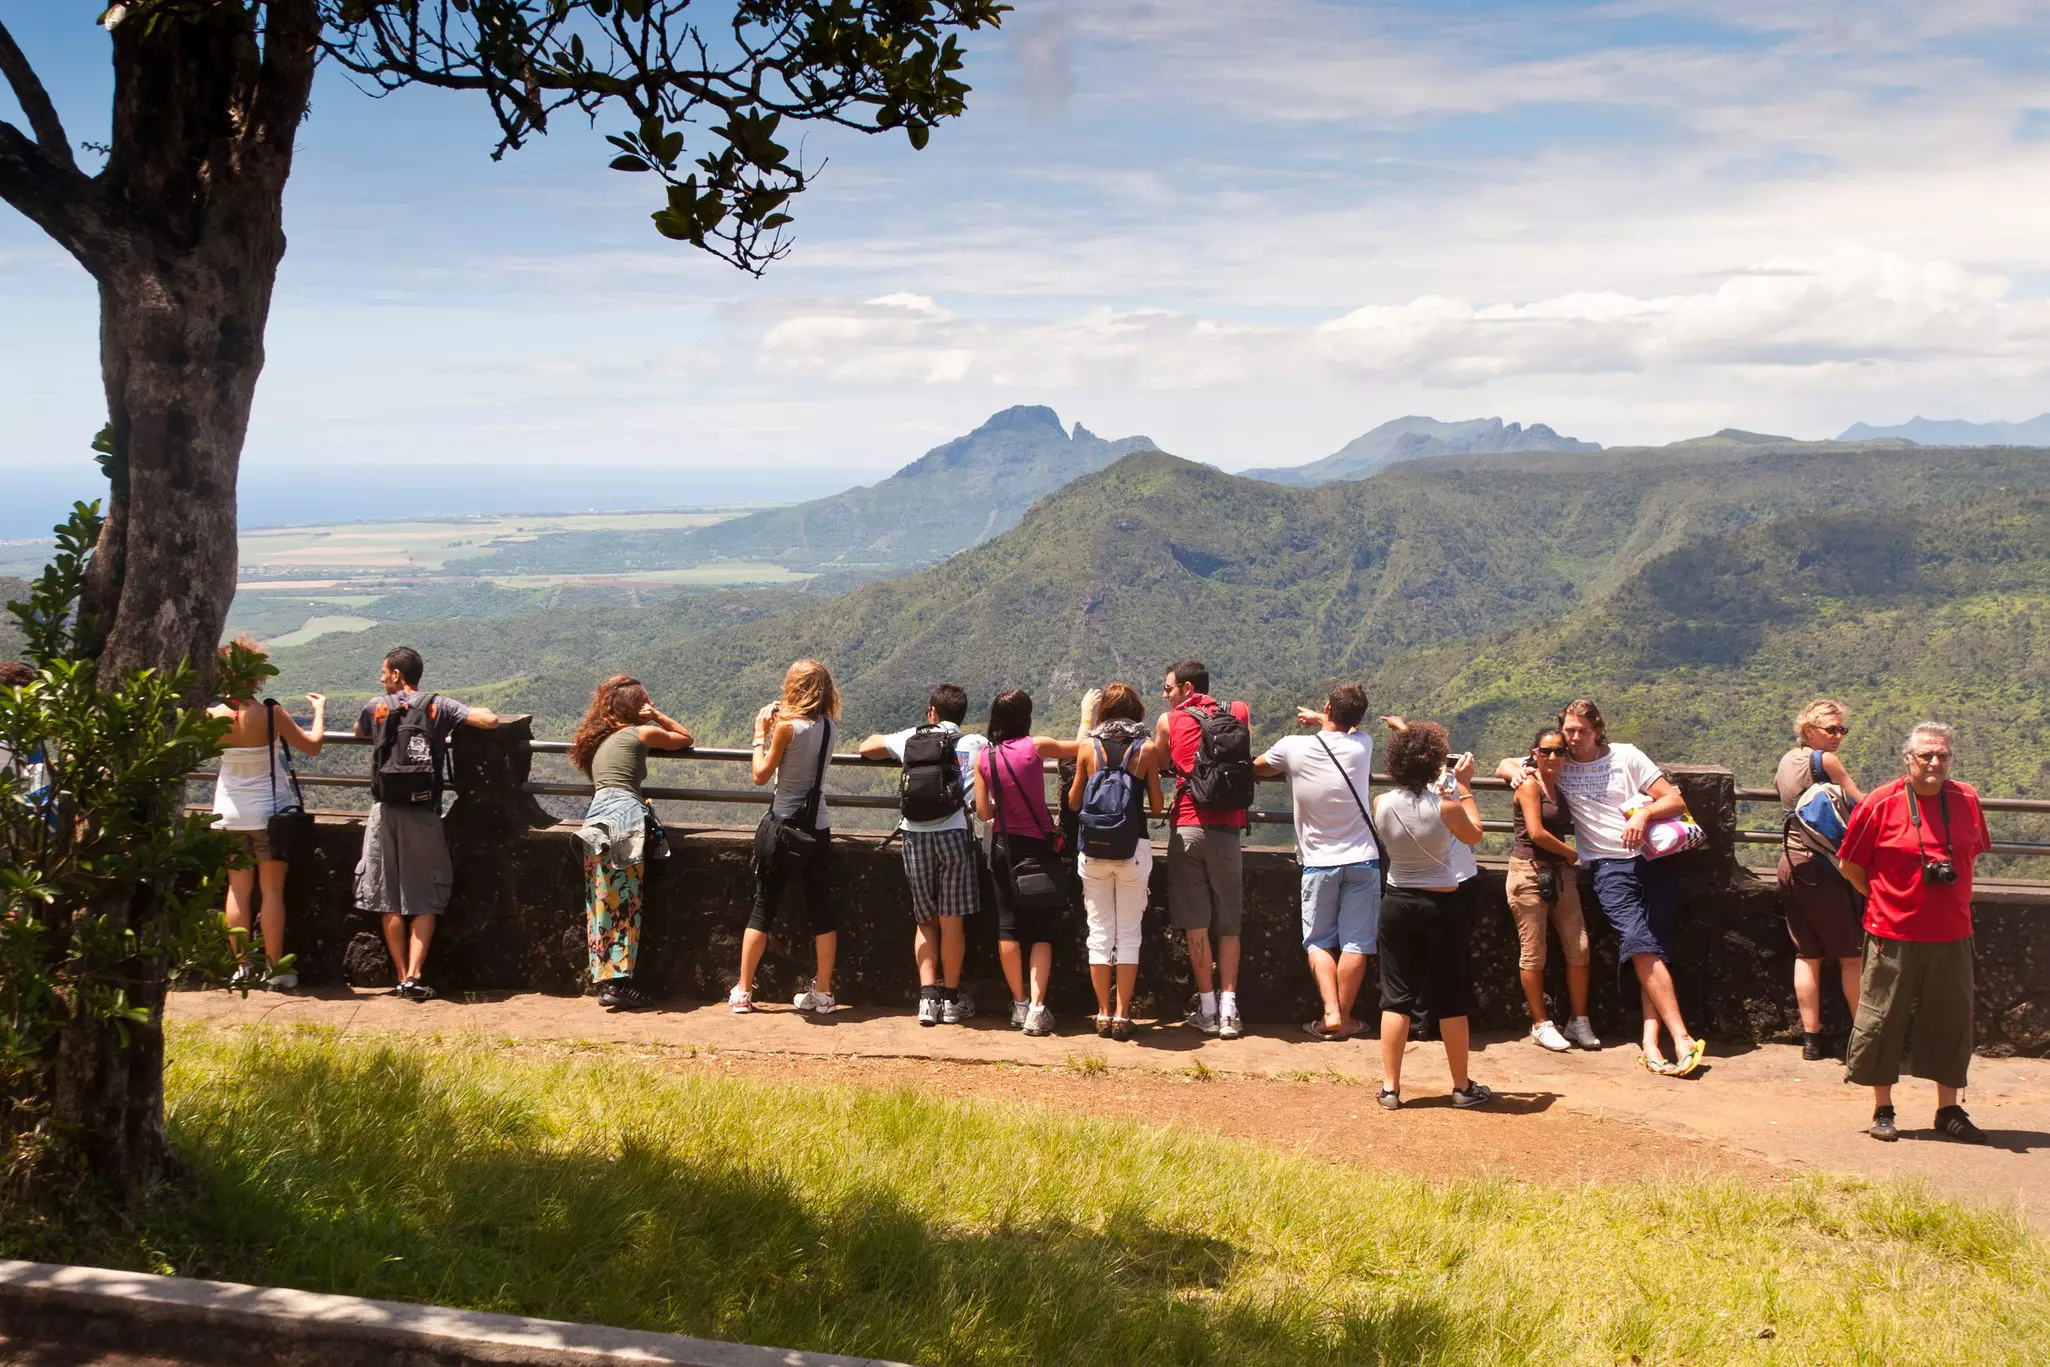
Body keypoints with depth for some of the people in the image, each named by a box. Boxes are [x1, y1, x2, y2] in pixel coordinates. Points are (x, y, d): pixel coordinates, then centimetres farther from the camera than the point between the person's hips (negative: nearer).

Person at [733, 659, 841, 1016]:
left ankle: (742, 992, 10)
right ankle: (822, 993, 11)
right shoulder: (830, 726, 2)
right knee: (821, 910, 8)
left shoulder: (787, 726, -14)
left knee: (762, 908, 5)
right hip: (818, 827, 4)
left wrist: (761, 734, 1)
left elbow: (761, 775, -9)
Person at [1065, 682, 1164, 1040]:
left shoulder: (1089, 749, -1)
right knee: (1128, 934, 6)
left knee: (1099, 933, 9)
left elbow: (1073, 803, 8)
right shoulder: (1147, 750, -3)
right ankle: (1122, 1015, 5)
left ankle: (1104, 1014, 12)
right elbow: (1157, 807, -1)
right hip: (1134, 849, -1)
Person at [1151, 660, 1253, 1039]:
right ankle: (1229, 1012, 0)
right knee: (1228, 926, 7)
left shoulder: (1168, 722, 5)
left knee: (1195, 925, 3)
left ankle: (1207, 1011, 4)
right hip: (1228, 829, 2)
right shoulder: (1239, 714, 10)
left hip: (1186, 826, -2)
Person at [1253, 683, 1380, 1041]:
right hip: (1362, 860, 1)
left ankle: (1330, 1013, -4)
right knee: (1355, 942, 5)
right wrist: (1319, 720, 35)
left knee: (1318, 942, 9)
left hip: (1319, 863, -1)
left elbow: (1256, 768, 12)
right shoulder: (1362, 746, -4)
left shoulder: (1292, 748, -9)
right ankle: (1345, 1018, 8)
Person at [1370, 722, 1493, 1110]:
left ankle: (1390, 1088, 10)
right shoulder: (1445, 806, -19)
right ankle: (1462, 1087, 20)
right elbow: (1473, 835, 2)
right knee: (1451, 1001, 9)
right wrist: (1464, 787, 8)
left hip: (1397, 903, 3)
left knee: (1395, 998, 9)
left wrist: (1444, 789, 18)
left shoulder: (1382, 804, -9)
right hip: (1442, 905, -3)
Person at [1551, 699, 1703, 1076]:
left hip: (1652, 860, 1)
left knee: (1657, 952, -8)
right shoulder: (1558, 765, 8)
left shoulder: (1626, 756, 6)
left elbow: (1676, 800, 4)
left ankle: (1651, 1043, -11)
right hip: (1610, 867, -1)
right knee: (1640, 945, -20)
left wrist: (1644, 813, -15)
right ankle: (1682, 1038, -22)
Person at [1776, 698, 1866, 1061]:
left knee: (1806, 955, 10)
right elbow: (1860, 803, -8)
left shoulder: (1786, 761, 12)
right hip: (1820, 865, -8)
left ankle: (1811, 1040, 11)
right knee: (1852, 956, 2)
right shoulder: (1825, 760, -11)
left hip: (1789, 862, 8)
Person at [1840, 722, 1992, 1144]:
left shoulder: (1966, 800, 3)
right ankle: (1882, 1111, 16)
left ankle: (1949, 1110, 21)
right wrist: (1884, 899, 3)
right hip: (1894, 936, -3)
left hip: (1952, 935, 3)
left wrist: (1953, 899, 12)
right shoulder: (1881, 804, -7)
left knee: (1952, 1022, 9)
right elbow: (1850, 864, 1)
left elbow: (1973, 853, 19)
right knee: (1882, 1020, 2)